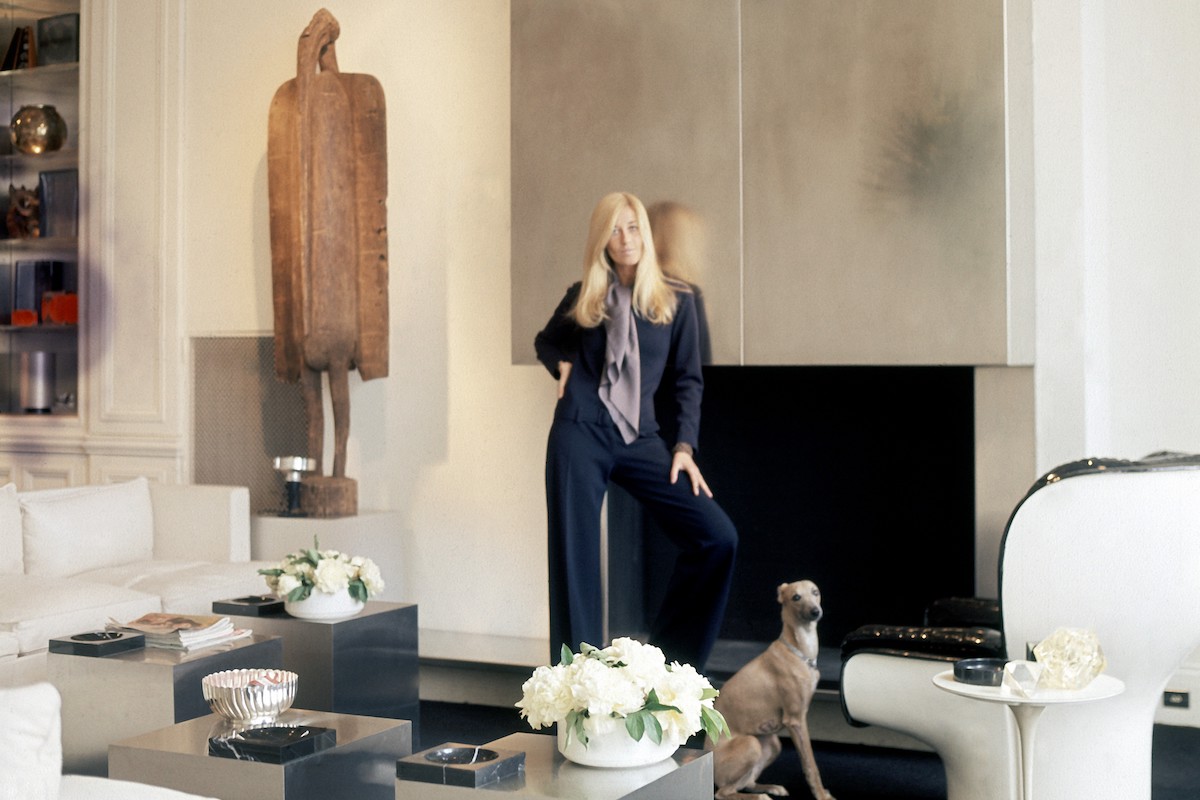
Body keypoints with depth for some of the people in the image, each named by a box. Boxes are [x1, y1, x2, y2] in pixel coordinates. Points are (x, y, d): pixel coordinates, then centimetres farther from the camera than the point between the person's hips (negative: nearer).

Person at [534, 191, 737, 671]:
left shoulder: (675, 301, 6)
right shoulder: (583, 298, 7)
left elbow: (688, 380, 10)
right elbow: (546, 341, 26)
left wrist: (684, 447, 1)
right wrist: (563, 365, 4)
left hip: (640, 440, 1)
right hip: (580, 435, -1)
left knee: (718, 537, -9)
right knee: (575, 557, -3)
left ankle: (669, 655, 7)